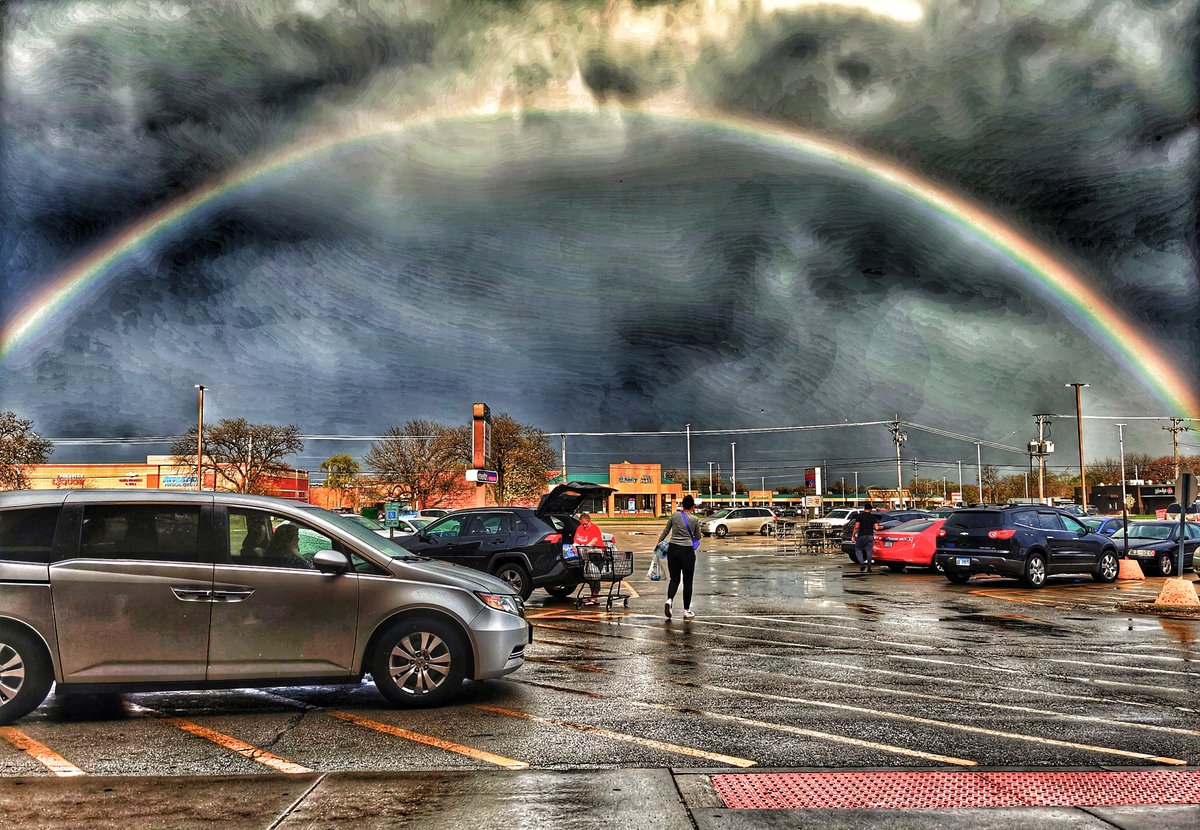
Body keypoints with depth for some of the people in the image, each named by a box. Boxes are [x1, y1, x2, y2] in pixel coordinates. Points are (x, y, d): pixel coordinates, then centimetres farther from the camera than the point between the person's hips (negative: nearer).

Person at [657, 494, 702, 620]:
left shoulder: (674, 516, 2)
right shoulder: (694, 520, -4)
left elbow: (665, 532, 10)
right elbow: (698, 537, 8)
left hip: (673, 549, 3)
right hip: (687, 551, -3)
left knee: (674, 578, 12)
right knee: (687, 581, 9)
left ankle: (669, 600, -16)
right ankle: (687, 611, 11)